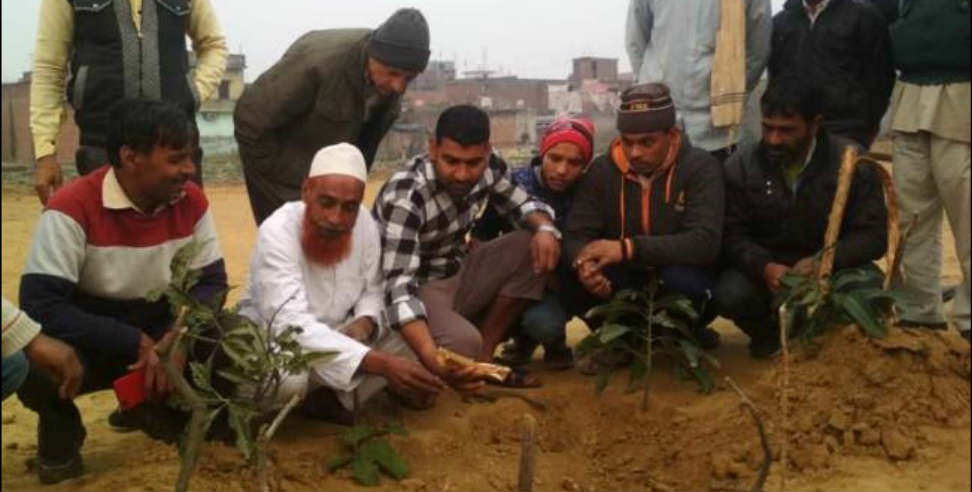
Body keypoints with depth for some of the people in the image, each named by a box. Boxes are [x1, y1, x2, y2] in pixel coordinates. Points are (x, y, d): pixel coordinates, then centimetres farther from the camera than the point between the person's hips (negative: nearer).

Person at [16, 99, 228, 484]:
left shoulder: (191, 201, -9)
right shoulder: (72, 208, -24)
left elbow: (212, 281, -4)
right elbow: (40, 306, -29)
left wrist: (179, 338, -26)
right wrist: (137, 344, -32)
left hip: (162, 334, 4)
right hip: (92, 344, -3)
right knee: (37, 367, -36)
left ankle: (167, 406, 9)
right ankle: (60, 425, 1)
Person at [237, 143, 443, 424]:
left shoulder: (364, 223, -12)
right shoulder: (277, 232, -29)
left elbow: (372, 291, 3)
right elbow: (291, 324, -40)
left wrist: (365, 323, -23)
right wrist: (382, 364, -49)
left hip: (334, 336, 5)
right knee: (288, 377, -38)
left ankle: (331, 399, -5)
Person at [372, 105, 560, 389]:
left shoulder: (489, 169, -11)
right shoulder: (404, 198, -30)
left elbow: (522, 204, 7)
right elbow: (399, 285, -38)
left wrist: (545, 227, -19)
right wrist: (431, 357, -54)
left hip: (457, 275, 7)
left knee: (537, 248, -12)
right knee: (463, 343, -36)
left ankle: (485, 352, -3)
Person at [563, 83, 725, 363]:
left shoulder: (701, 167, -15)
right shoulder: (602, 170, -5)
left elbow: (705, 242, -28)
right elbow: (576, 234, -10)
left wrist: (628, 248, -37)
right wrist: (584, 263, -36)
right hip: (625, 282, 3)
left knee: (682, 279, -37)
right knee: (579, 284, -27)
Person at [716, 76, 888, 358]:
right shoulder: (741, 167, -5)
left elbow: (874, 234, -10)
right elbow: (732, 236, -9)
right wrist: (765, 267, -30)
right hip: (764, 270, 0)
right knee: (729, 294, -31)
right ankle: (768, 332, 7)